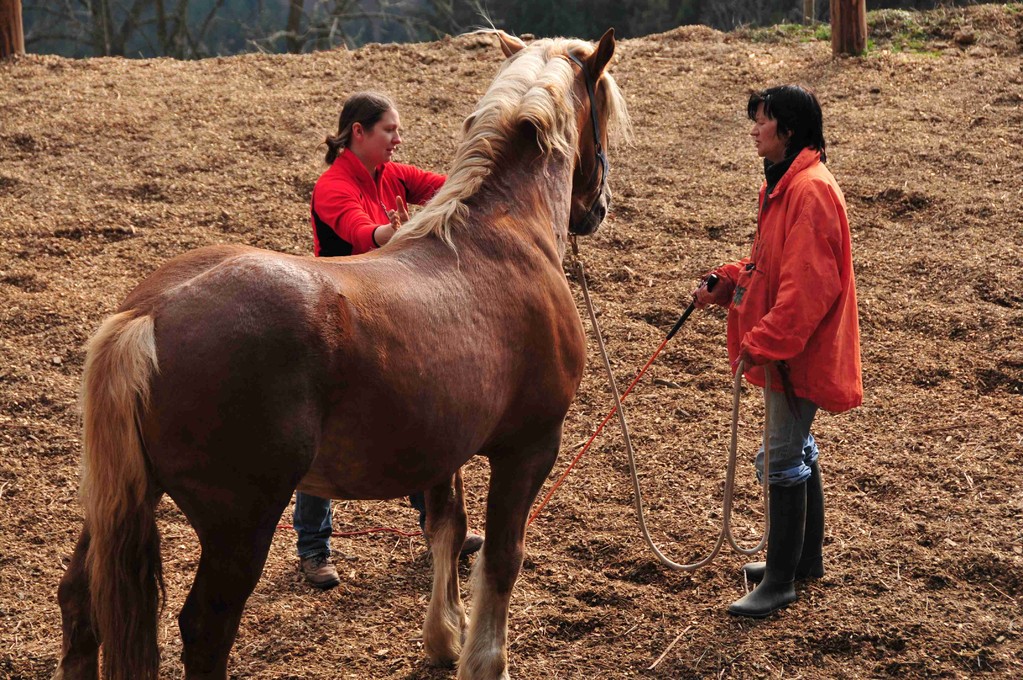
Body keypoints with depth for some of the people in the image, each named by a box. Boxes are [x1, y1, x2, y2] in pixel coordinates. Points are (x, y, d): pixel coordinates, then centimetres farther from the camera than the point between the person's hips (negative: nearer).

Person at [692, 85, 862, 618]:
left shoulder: (810, 191, -22)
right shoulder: (782, 185, 12)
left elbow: (807, 285, -26)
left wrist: (763, 342, -25)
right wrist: (724, 283, 5)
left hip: (799, 350, -11)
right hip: (782, 347, 11)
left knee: (783, 458, -5)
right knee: (797, 449, 20)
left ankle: (780, 581, 3)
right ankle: (806, 558, 33)